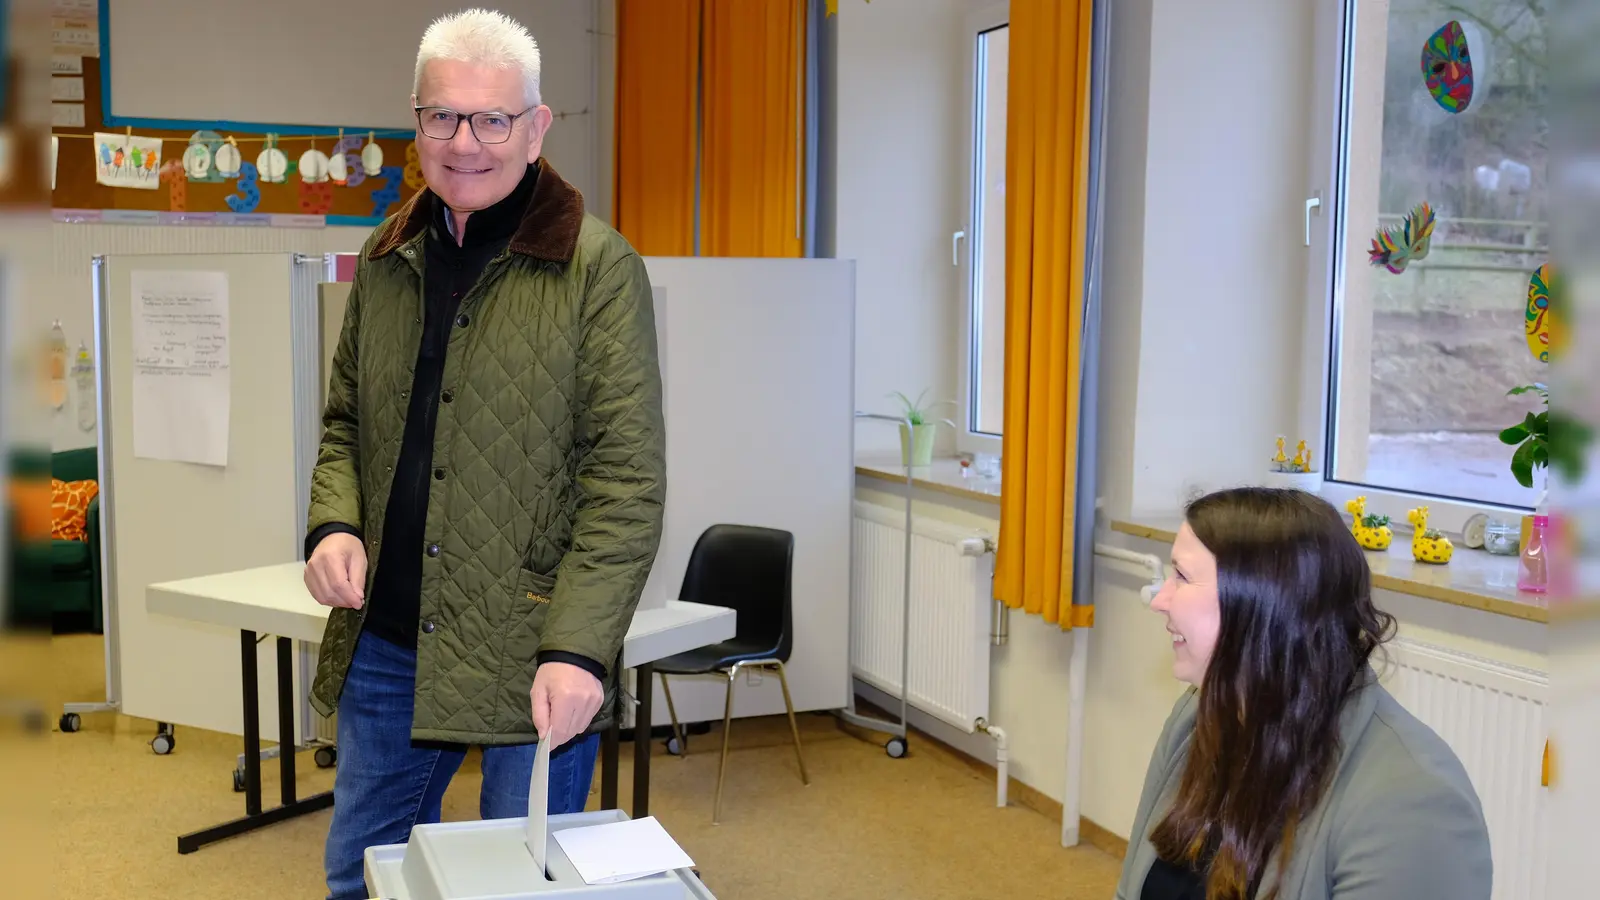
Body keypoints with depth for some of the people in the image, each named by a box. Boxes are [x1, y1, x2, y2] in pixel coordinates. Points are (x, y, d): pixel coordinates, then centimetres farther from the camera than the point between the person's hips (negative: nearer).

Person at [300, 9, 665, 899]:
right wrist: (334, 524, -3)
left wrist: (578, 648, -20)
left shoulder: (600, 268, -9)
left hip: (530, 657, -5)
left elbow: (627, 481, -12)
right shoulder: (386, 261, 9)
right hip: (383, 644, 6)